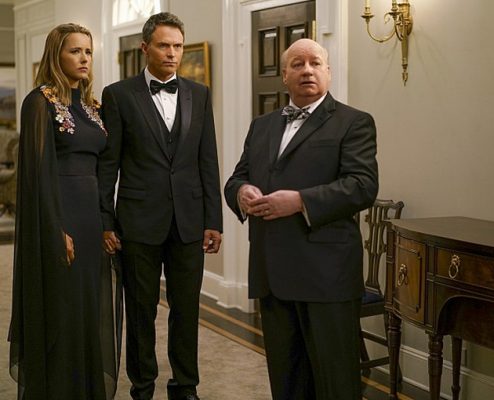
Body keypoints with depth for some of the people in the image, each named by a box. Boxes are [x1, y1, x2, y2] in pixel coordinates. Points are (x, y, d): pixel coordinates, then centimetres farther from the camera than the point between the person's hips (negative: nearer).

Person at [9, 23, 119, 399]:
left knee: (90, 308, 13)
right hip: (58, 217, -7)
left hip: (92, 215, 7)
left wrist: (105, 220, 10)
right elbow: (39, 169, -14)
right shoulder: (40, 101, -8)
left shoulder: (91, 105, 14)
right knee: (60, 312, 0)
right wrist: (58, 231, -18)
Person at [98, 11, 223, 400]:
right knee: (141, 309, 8)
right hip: (138, 221, -2)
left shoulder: (199, 94, 8)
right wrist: (106, 222, -5)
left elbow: (208, 162, 7)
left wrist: (214, 220, 3)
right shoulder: (119, 95, 0)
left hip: (189, 221, 2)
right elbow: (108, 164, 0)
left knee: (187, 308, 8)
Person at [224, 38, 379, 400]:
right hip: (272, 272, 6)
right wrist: (242, 192, -7)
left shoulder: (354, 123, -1)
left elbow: (362, 185, -12)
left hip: (326, 272, -5)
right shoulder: (262, 125, 18)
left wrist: (300, 201, -22)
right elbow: (236, 178, 18)